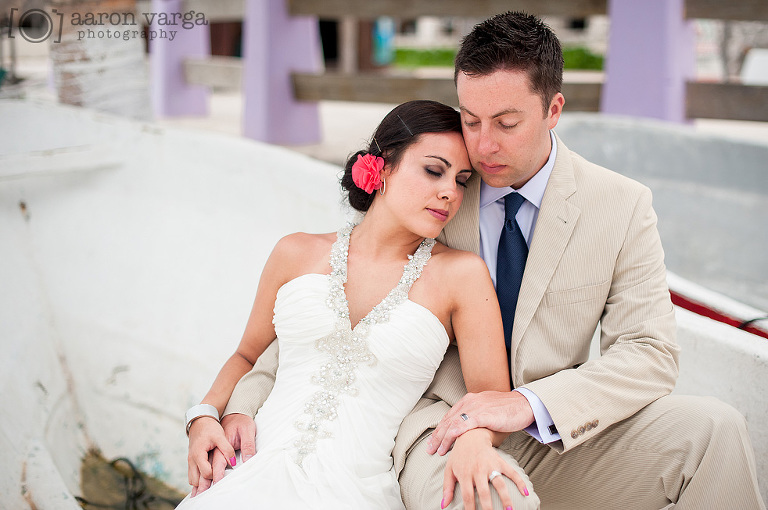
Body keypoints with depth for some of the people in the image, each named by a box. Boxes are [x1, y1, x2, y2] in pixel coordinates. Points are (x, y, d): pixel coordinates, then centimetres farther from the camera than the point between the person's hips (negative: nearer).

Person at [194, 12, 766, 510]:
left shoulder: (622, 206, -2)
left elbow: (650, 351, -7)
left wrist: (529, 403, -24)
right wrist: (247, 400, -12)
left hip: (554, 444, 2)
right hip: (440, 422, -2)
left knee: (714, 430, -23)